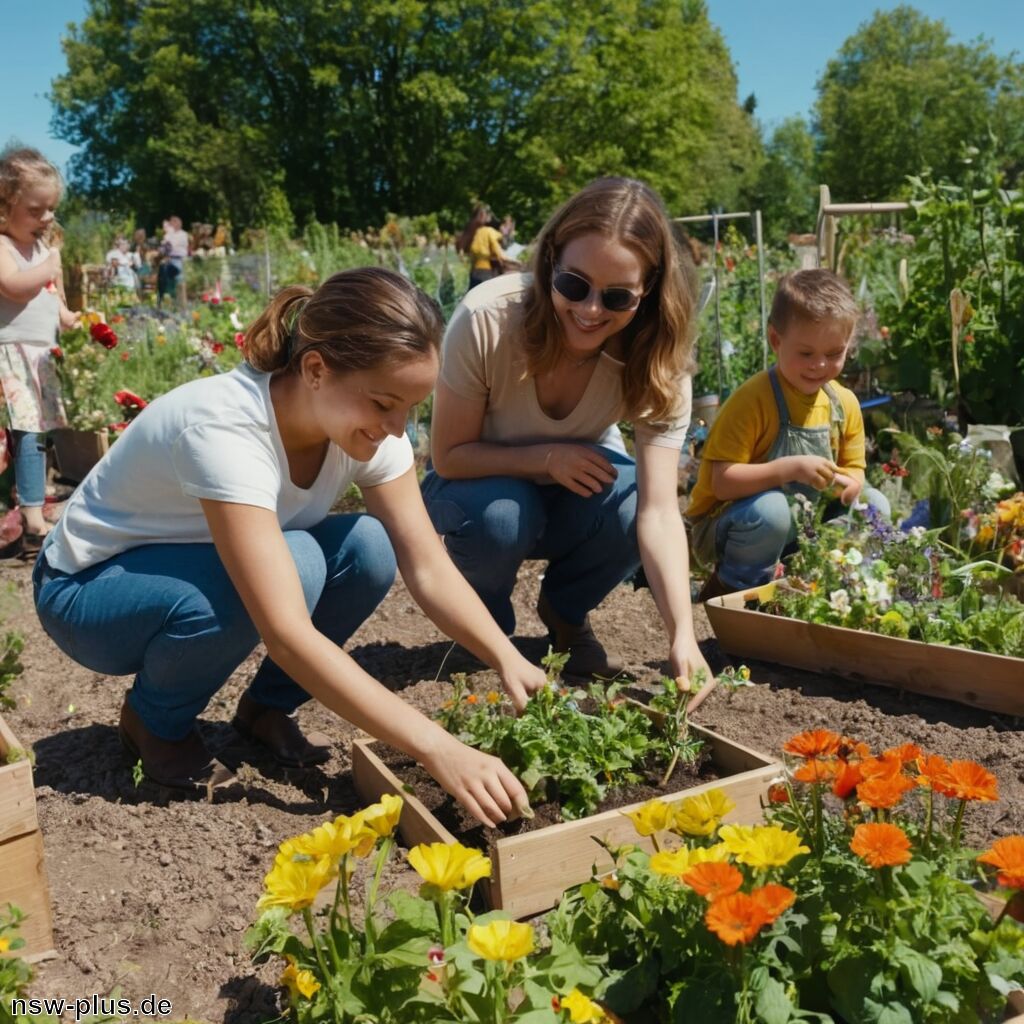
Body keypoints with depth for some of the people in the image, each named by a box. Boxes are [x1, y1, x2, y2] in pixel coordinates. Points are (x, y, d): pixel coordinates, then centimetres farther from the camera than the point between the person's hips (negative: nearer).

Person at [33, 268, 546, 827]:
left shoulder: (363, 418, -17)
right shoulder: (225, 429, -37)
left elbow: (429, 567, -16)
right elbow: (287, 632, -43)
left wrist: (508, 659, -31)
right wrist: (436, 749, -45)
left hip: (195, 569, 6)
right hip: (87, 590, -5)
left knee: (369, 550, -20)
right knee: (289, 568, -33)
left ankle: (265, 707, 3)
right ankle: (154, 721, -5)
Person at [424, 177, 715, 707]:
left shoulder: (658, 358, -26)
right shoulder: (487, 318, -32)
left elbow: (658, 511, -33)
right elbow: (449, 455, -21)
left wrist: (683, 635, -44)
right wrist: (546, 458, -35)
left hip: (575, 492, 2)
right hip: (482, 483, -1)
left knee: (629, 500, -31)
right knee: (503, 514, -36)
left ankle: (565, 613, 3)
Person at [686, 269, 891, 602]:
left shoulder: (845, 403, -1)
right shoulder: (752, 399, -21)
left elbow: (854, 470, 8)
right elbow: (722, 482, -26)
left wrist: (849, 485, -17)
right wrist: (789, 468, -36)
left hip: (805, 524, 7)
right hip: (725, 522, -7)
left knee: (875, 505, 1)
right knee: (770, 507, -36)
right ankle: (731, 587, -9)